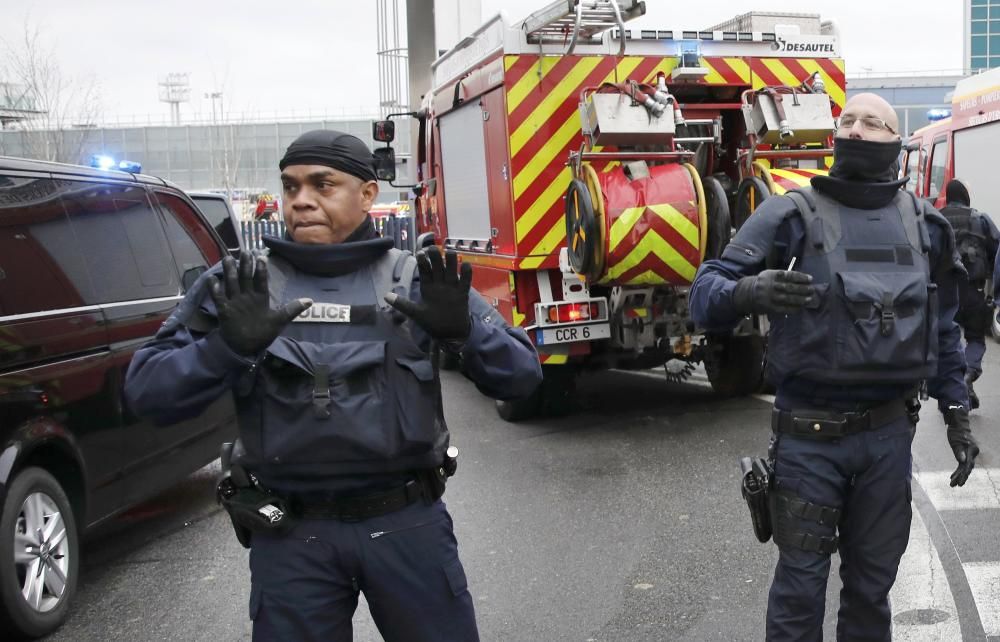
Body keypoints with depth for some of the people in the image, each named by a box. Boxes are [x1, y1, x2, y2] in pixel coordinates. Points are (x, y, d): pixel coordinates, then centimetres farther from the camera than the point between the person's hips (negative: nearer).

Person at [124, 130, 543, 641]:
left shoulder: (417, 280, 0)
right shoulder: (238, 285, 0)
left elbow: (521, 375, -1)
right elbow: (145, 391, -5)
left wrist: (464, 329, -20)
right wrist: (229, 346, -22)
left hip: (409, 524, 0)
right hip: (290, 537, 0)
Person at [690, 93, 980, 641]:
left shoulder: (926, 226, 5)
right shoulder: (790, 216, -8)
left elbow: (941, 327, 16)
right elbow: (706, 294, -14)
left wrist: (957, 413, 12)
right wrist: (749, 292, -36)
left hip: (889, 434, 4)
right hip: (809, 435, -3)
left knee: (873, 579, 16)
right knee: (801, 578, 8)